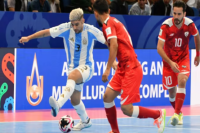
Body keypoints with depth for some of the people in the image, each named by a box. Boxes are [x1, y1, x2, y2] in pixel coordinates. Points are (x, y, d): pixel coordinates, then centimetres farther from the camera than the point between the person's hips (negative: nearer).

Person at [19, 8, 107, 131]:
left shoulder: (91, 31, -13)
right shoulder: (66, 28, -9)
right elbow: (46, 32, -6)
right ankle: (85, 121, 36)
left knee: (72, 75, -38)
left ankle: (58, 104, -55)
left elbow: (108, 42, -4)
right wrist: (28, 38, -14)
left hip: (86, 67, -5)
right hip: (73, 68, 5)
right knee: (75, 99, 9)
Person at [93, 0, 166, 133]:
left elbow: (114, 45, -23)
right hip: (123, 68, 9)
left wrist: (108, 69, -22)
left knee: (126, 109, -10)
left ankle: (158, 114, 6)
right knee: (107, 96, 4)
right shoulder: (113, 21, 14)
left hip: (131, 69, -9)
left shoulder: (108, 23, -12)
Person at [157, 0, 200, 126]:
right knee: (171, 90, 3)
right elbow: (159, 47, -23)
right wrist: (170, 63, -34)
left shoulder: (189, 24, -15)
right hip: (168, 60, 0)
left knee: (182, 81, -26)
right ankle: (179, 112, 30)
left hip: (183, 58, 0)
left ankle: (177, 115, -27)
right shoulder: (166, 25, -22)